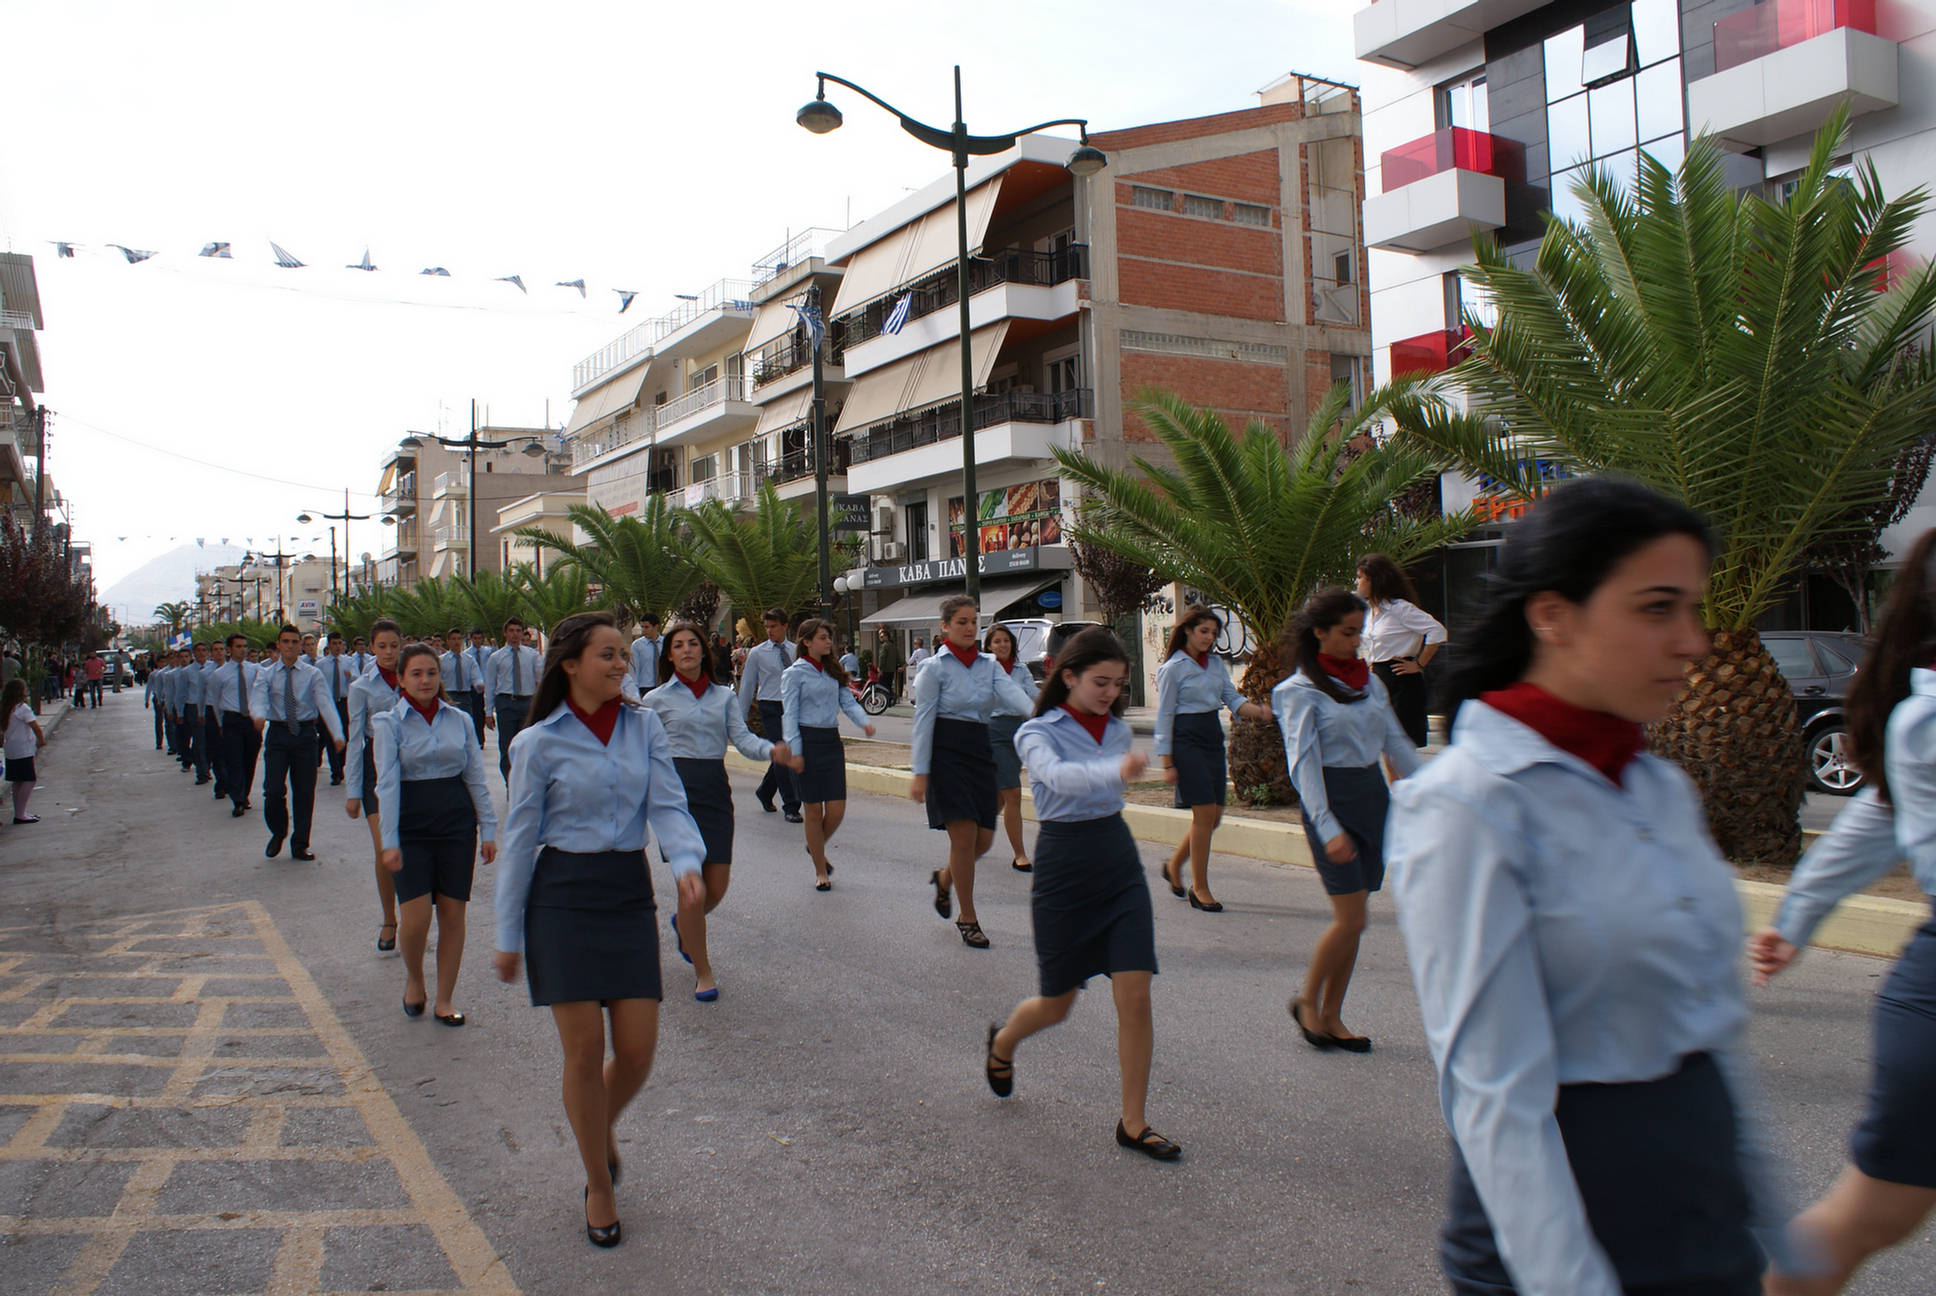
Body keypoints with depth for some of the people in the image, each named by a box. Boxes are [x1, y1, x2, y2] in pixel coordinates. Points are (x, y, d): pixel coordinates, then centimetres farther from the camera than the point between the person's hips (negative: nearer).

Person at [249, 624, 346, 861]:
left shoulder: (312, 674, 3)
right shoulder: (266, 674, 5)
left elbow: (325, 704, -10)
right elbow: (257, 699, -12)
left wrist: (337, 734, -24)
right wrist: (259, 716, -37)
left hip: (305, 734, 0)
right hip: (277, 734, 0)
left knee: (304, 792, 5)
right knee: (273, 790, -9)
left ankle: (299, 846, 19)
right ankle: (278, 833, 20)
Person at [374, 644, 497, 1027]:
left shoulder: (460, 720, 7)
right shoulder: (389, 723, -1)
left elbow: (476, 778, 8)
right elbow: (387, 784, -7)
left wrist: (488, 829, 3)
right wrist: (390, 841, -13)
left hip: (456, 821, 2)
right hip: (412, 824, -2)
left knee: (453, 912, 3)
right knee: (415, 916, -9)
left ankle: (444, 1000, 16)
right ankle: (414, 979, 22)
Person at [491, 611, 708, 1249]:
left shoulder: (644, 727, 4)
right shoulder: (539, 743, -4)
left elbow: (668, 805, -4)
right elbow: (519, 839, -1)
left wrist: (687, 862, -26)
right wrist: (508, 937, 1)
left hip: (629, 894, 3)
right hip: (562, 897, -3)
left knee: (638, 1050, 2)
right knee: (584, 1050, 1)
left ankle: (602, 1128, 37)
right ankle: (599, 1185, 21)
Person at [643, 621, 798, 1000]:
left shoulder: (724, 696, 11)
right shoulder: (657, 699, 5)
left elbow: (742, 737, -1)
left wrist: (772, 751, -20)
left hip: (715, 787, 3)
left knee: (718, 885, 3)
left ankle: (683, 925, 38)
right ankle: (702, 971, 7)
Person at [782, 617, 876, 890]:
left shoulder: (833, 672, 14)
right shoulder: (795, 673, -3)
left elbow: (848, 702, 8)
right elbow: (789, 714, -7)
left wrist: (864, 721, -13)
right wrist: (795, 752, -14)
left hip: (832, 740, 5)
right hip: (808, 740, -5)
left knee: (837, 810, 1)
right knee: (814, 811, 2)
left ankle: (815, 847, 31)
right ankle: (821, 871, 15)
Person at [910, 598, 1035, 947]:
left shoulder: (989, 665, 10)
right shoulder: (935, 668, -4)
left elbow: (1010, 691, -9)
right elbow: (924, 719, -6)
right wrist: (920, 772, -10)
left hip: (980, 751, 6)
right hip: (947, 752, -5)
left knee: (984, 839, 4)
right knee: (965, 835, -9)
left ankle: (944, 878, 36)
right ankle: (967, 919, 6)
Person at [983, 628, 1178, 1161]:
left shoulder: (1119, 730, 6)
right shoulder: (1038, 733, -12)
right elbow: (1059, 775, -35)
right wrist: (1116, 770, -53)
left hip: (1119, 862, 4)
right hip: (1062, 869, -4)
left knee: (1135, 996, -5)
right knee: (1056, 1005, 9)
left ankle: (1133, 1122, 9)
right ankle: (1002, 1041, 44)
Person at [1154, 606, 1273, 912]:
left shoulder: (1216, 663, 12)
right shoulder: (1172, 668, -6)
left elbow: (1233, 699, 7)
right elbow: (1164, 717, -6)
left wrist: (1258, 710, -15)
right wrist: (1167, 763, -10)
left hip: (1213, 737, 7)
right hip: (1187, 740, -7)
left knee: (1214, 816, 6)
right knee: (1205, 813, -10)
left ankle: (1174, 865, 28)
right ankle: (1200, 888, 1)